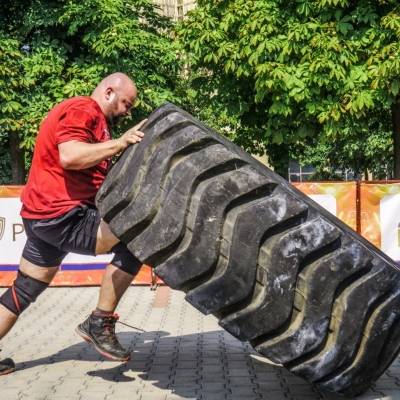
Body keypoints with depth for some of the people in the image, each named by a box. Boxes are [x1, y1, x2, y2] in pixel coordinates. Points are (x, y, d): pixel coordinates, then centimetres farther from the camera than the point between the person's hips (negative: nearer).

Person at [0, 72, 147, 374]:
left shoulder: (94, 119, 24)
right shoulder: (82, 110, -10)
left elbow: (91, 173, 22)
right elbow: (70, 156, -27)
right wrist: (120, 143, -26)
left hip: (46, 215, 12)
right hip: (62, 215, -12)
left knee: (25, 290, 18)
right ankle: (100, 323, -13)